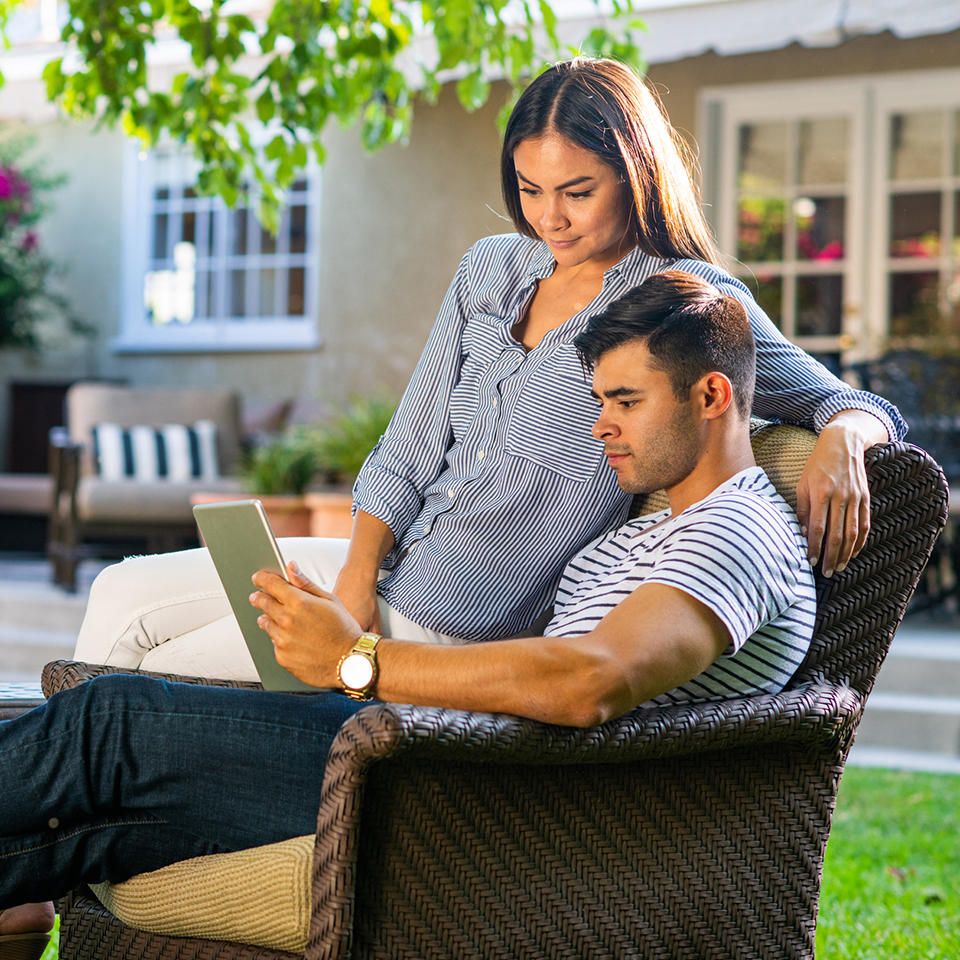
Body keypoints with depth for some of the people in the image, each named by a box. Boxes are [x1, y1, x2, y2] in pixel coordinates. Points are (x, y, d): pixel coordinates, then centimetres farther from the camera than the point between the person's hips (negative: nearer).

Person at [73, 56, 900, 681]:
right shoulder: (492, 269, 9)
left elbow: (853, 403, -4)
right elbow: (407, 453, 9)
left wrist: (840, 443, -29)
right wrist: (356, 581, -6)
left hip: (453, 631, -7)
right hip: (379, 567, 7)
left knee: (159, 683, -9)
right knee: (125, 598, 4)